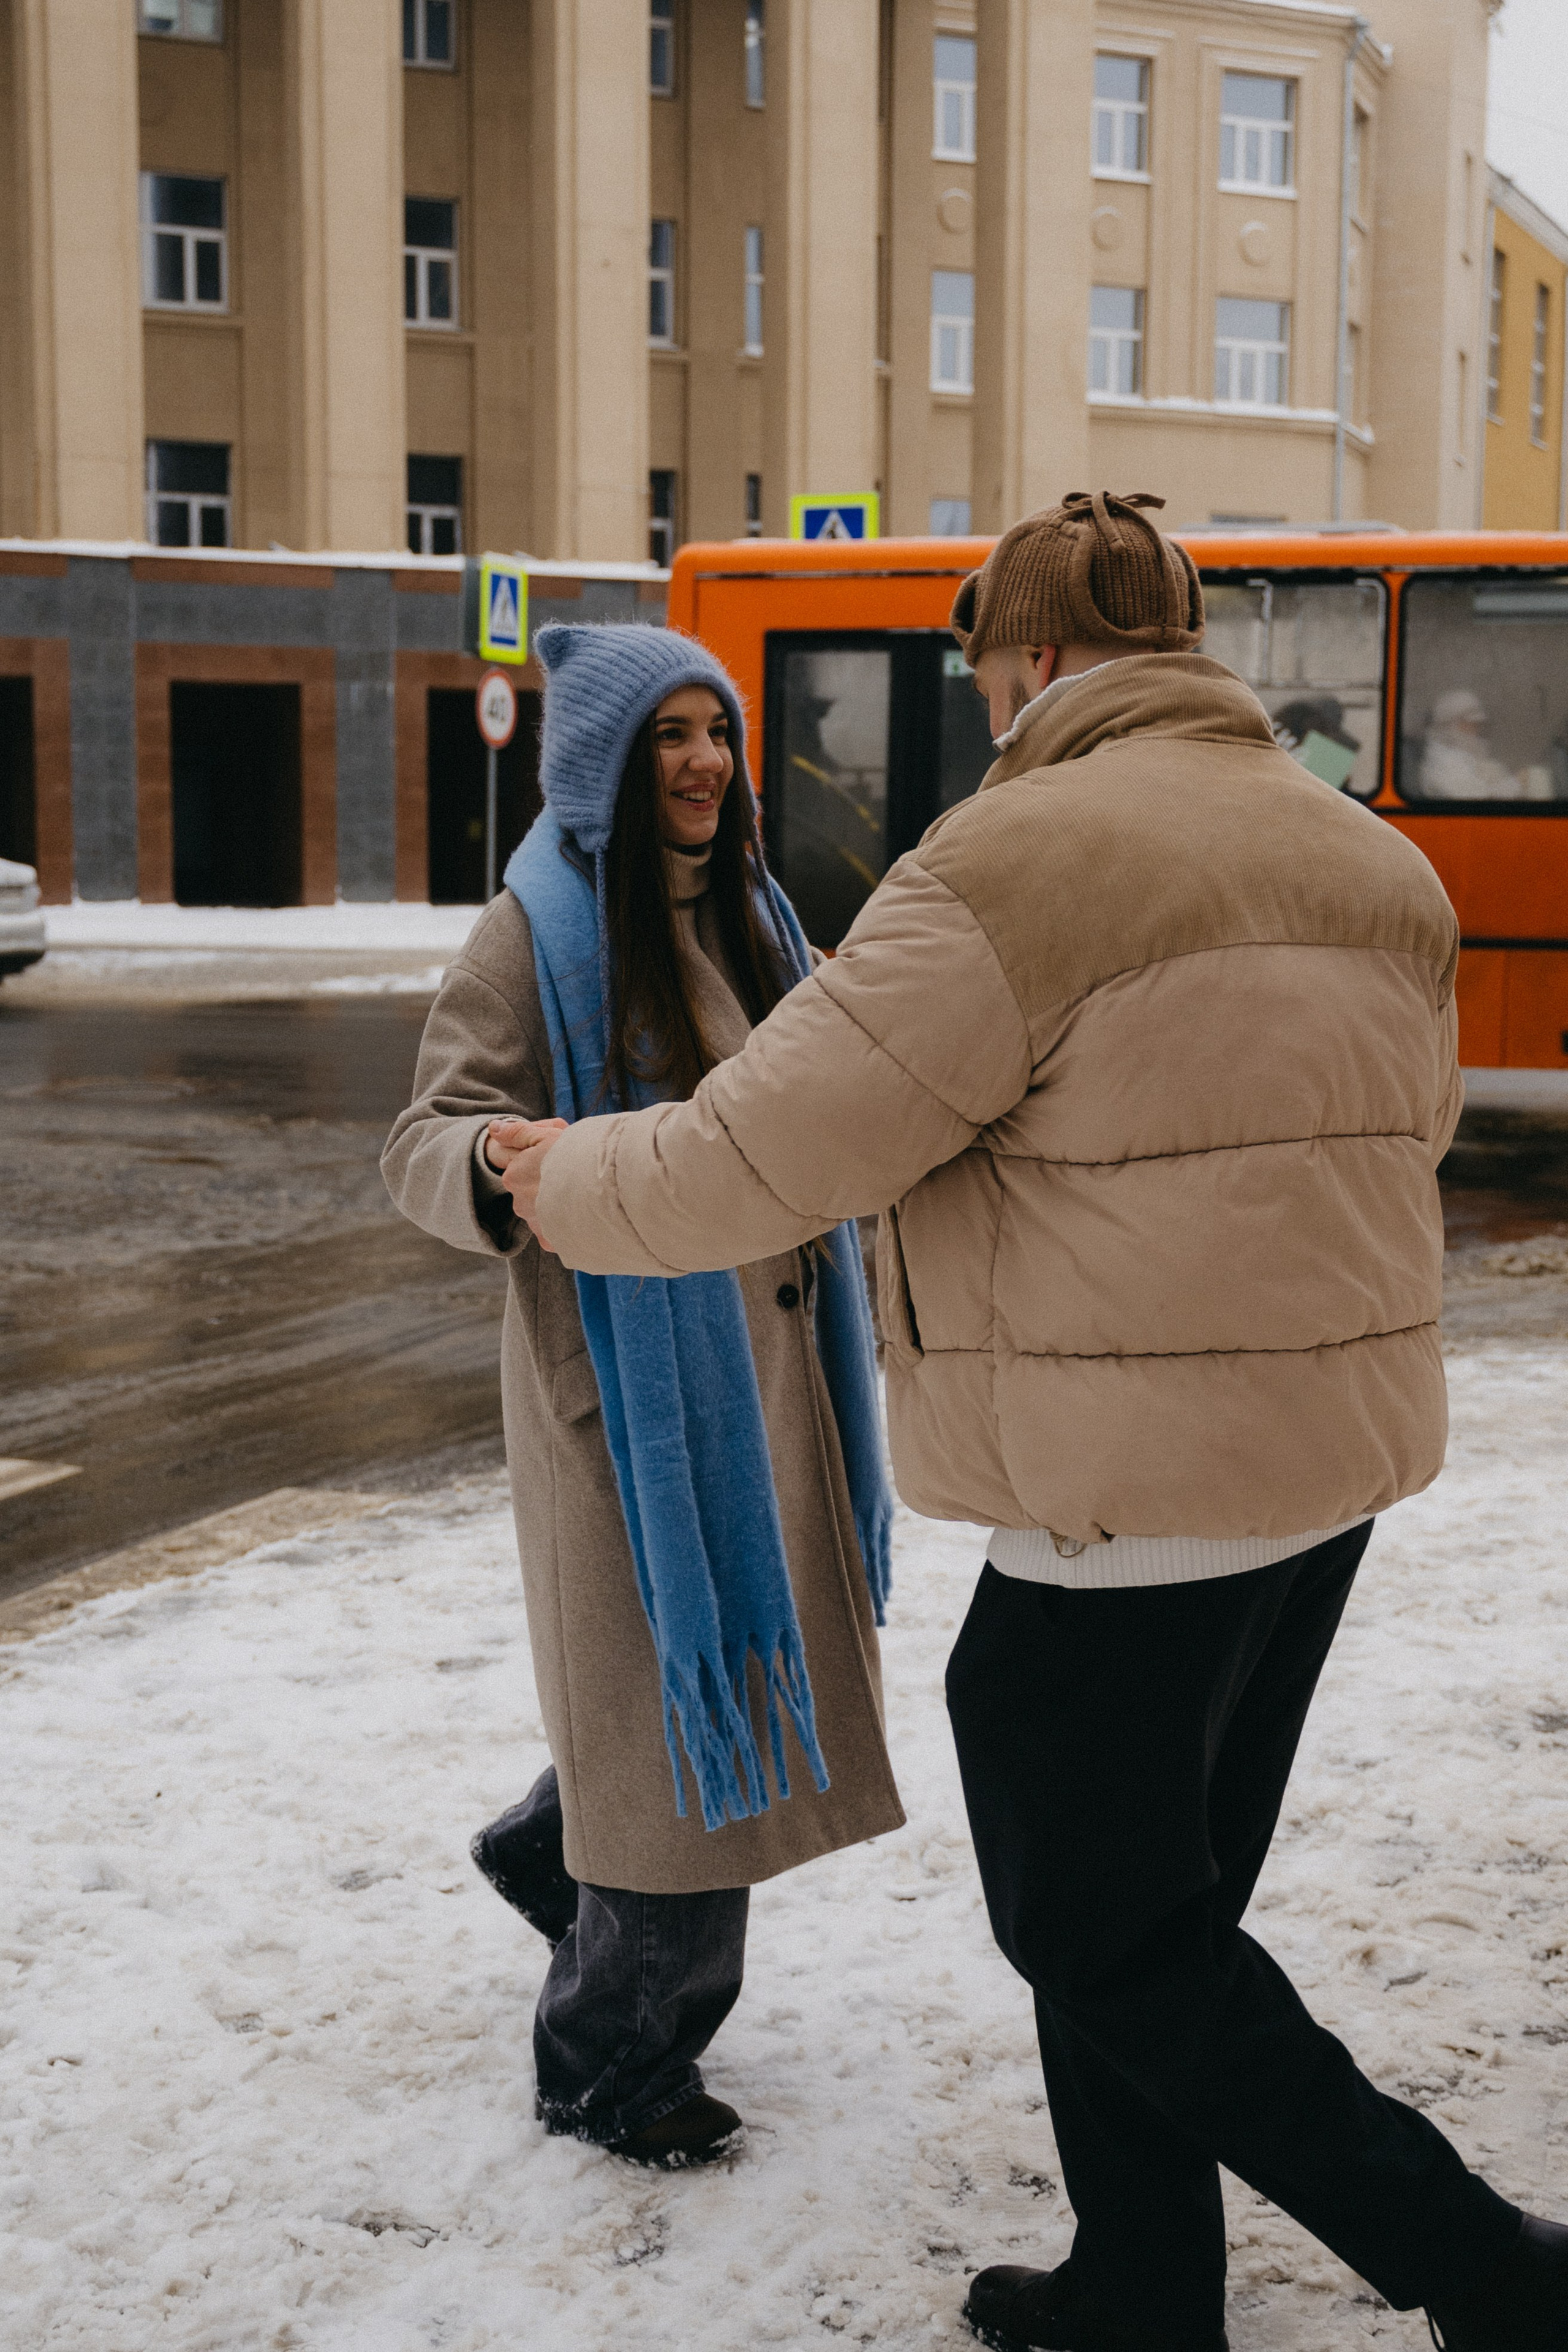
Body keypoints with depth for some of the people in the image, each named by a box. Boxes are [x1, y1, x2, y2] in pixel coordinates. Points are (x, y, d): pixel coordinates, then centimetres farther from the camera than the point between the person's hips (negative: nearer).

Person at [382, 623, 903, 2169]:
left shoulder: (749, 914, 12)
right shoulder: (537, 932, -11)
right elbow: (422, 1141, -16)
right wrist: (493, 1161, -36)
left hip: (762, 1357, 8)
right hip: (627, 1368, -7)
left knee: (754, 1663, 15)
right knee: (670, 1683, -2)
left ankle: (556, 1856, 43)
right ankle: (610, 2071, 16)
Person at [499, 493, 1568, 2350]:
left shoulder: (1018, 859, -16)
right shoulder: (1378, 862, 9)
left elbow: (759, 1162, -17)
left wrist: (560, 1182, 3)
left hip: (1132, 1493, -8)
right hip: (1336, 1455, 8)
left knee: (1107, 1936, 6)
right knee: (1163, 1903, 20)